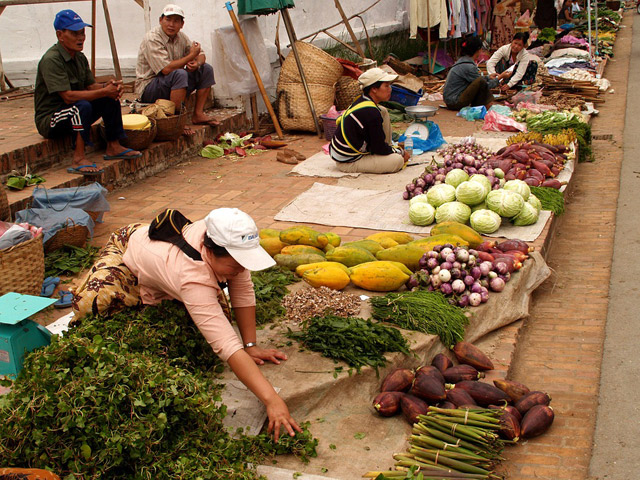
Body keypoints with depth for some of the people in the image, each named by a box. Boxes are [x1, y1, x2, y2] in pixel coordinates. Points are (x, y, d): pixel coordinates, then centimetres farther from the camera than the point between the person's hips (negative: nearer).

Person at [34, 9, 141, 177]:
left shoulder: (80, 57, 8)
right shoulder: (51, 60, -21)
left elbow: (90, 86, 10)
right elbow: (68, 96, -28)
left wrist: (107, 86, -13)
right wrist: (104, 91, -25)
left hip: (74, 116, 9)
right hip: (49, 119, -9)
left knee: (110, 98, -2)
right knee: (82, 106, -35)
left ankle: (113, 147, 4)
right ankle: (78, 160, -35)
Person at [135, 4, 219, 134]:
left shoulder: (180, 36, 5)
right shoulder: (152, 39, -20)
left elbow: (201, 55, 12)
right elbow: (166, 69, -29)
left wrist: (197, 63, -13)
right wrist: (191, 56, -21)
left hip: (174, 86, 8)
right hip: (149, 90, -8)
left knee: (206, 69, 1)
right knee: (180, 74, -35)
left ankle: (198, 114, -1)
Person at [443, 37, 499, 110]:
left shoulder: (462, 60, 9)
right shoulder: (469, 66, -19)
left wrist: (489, 77, 29)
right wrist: (497, 79, 4)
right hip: (455, 103, -10)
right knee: (481, 81, -21)